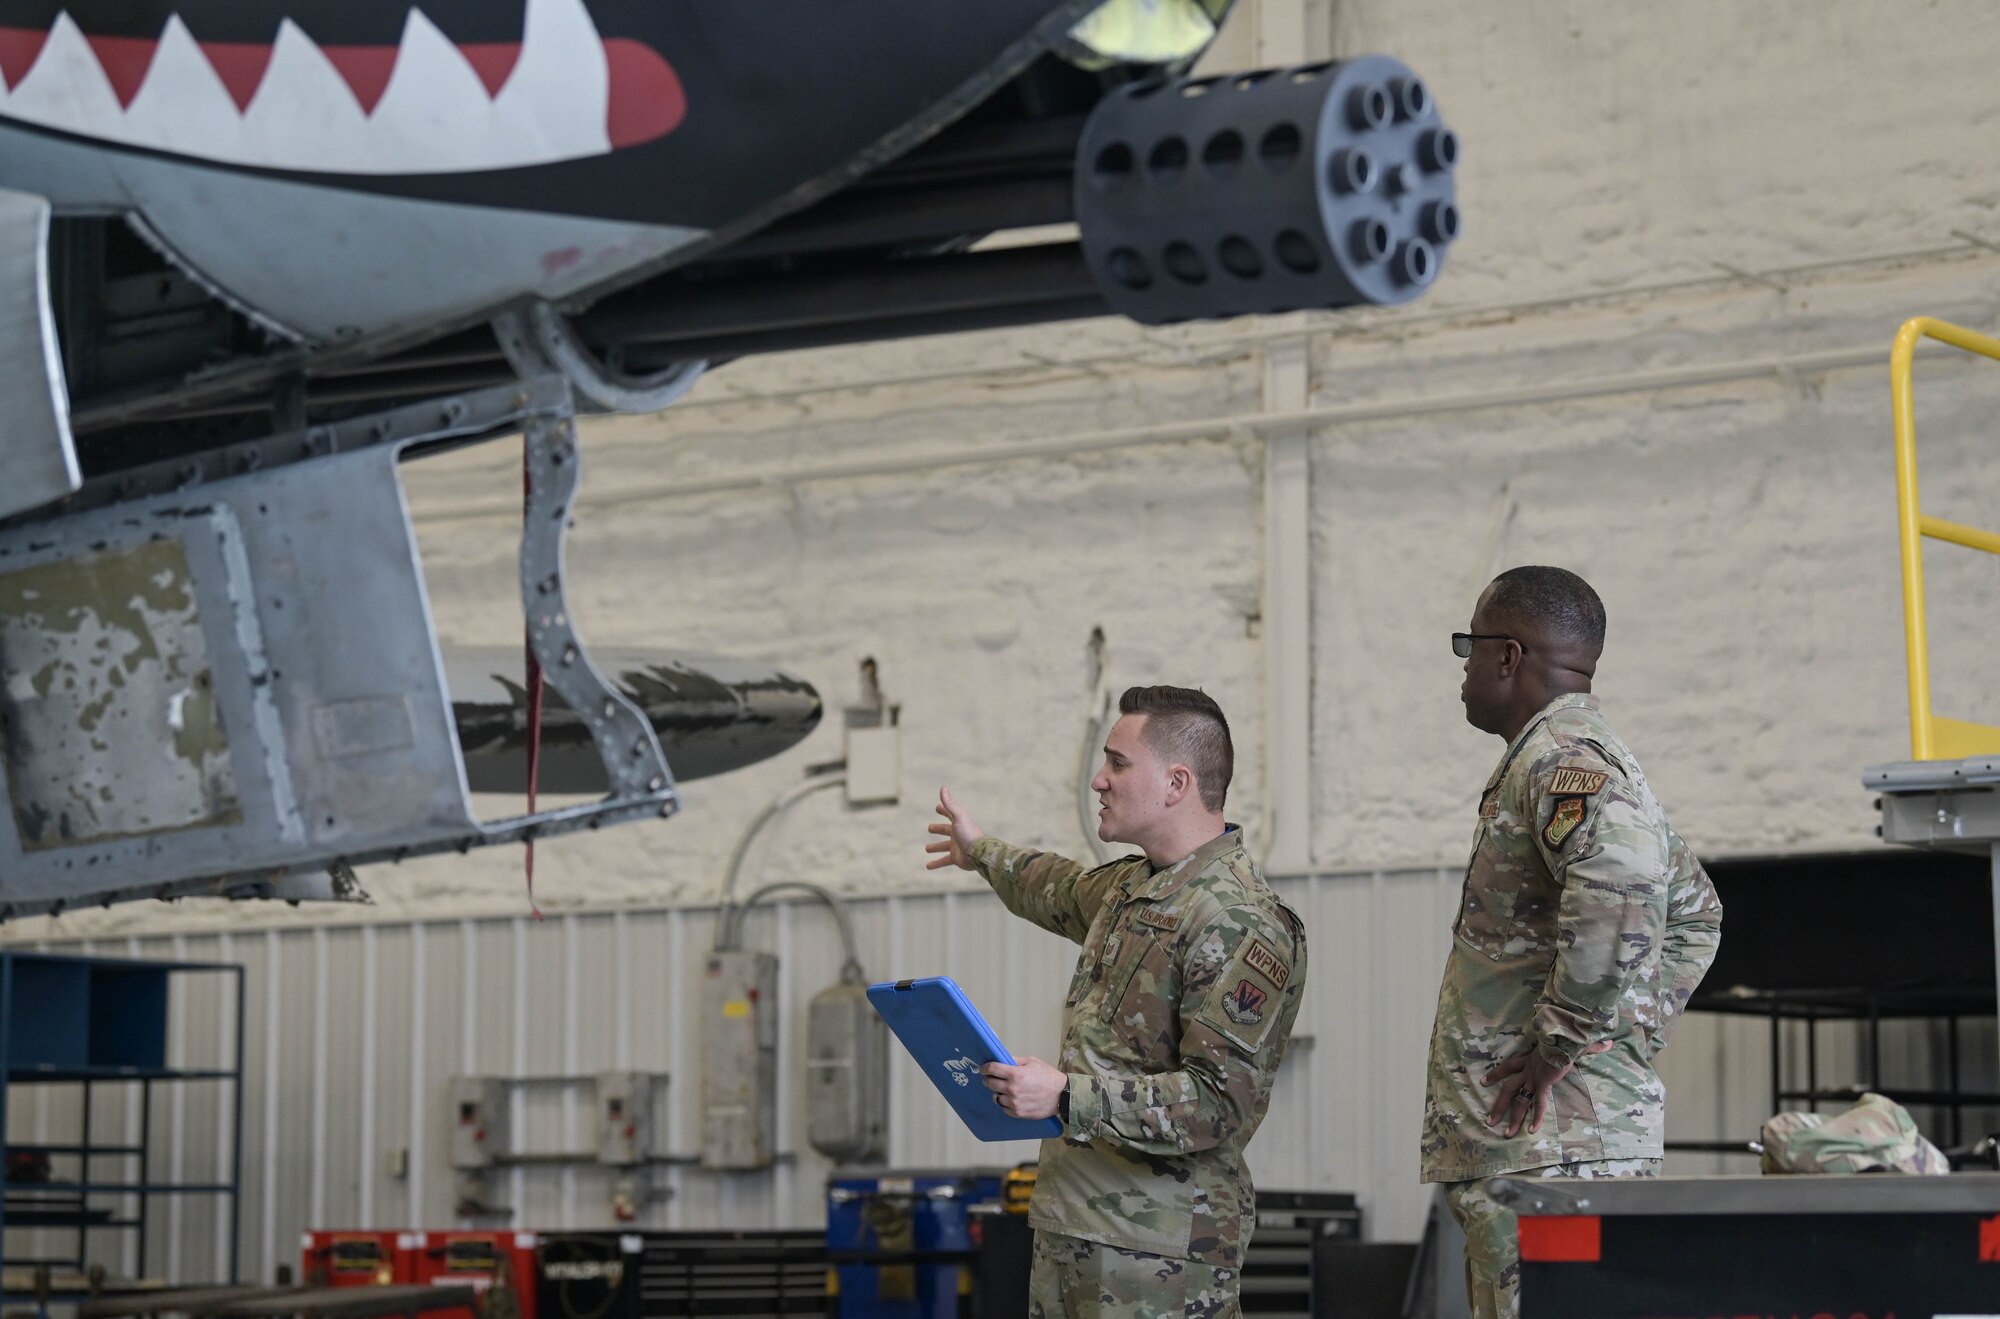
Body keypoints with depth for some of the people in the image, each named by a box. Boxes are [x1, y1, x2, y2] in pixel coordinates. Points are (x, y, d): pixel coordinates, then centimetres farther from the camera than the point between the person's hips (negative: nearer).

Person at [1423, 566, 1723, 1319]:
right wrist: (1636, 1033, 22)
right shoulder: (1595, 758, 22)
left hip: (1550, 1141, -11)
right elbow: (1694, 913, 33)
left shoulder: (1562, 759, -11)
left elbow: (1621, 886, -32)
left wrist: (1562, 1041, -23)